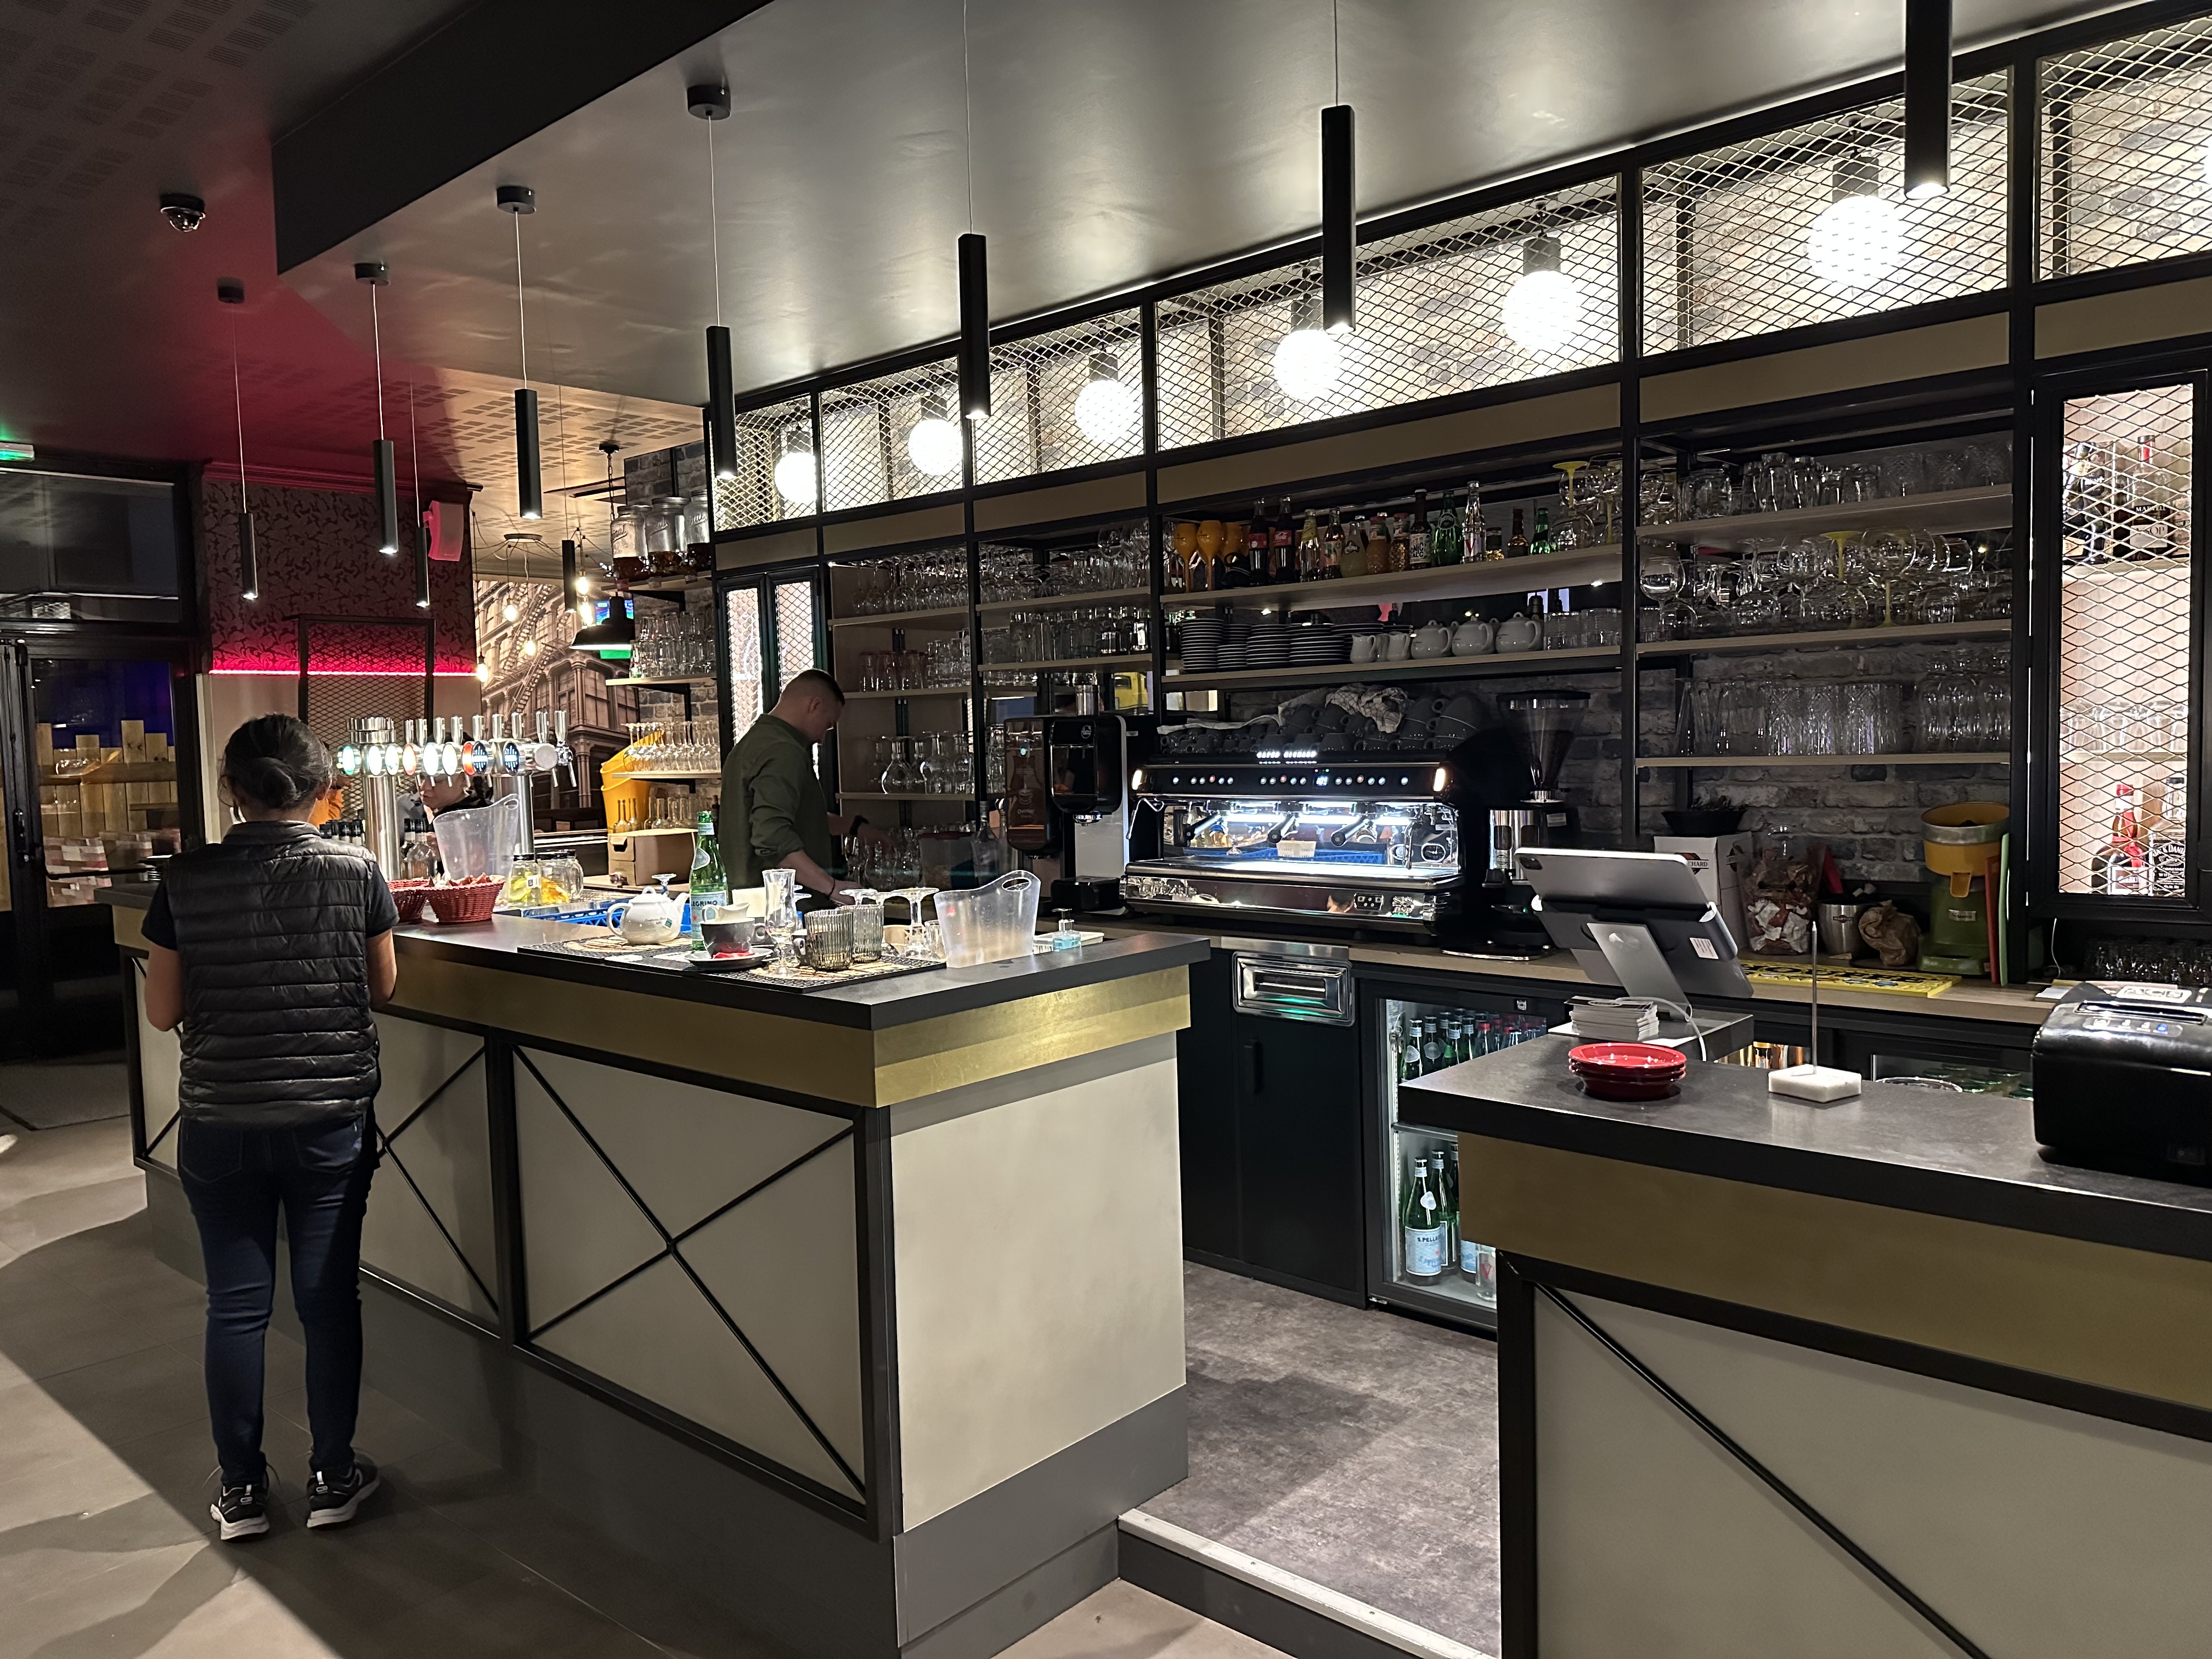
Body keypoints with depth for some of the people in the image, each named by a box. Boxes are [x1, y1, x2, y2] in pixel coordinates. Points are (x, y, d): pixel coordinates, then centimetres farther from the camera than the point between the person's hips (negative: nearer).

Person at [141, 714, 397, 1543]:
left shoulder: (187, 879, -6)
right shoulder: (356, 871, -9)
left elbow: (162, 1011, 0)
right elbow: (383, 985, 2)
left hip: (219, 1124, 1)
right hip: (332, 1119, -1)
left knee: (235, 1306, 12)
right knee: (329, 1300, 10)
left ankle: (241, 1489, 24)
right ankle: (333, 1477, 22)